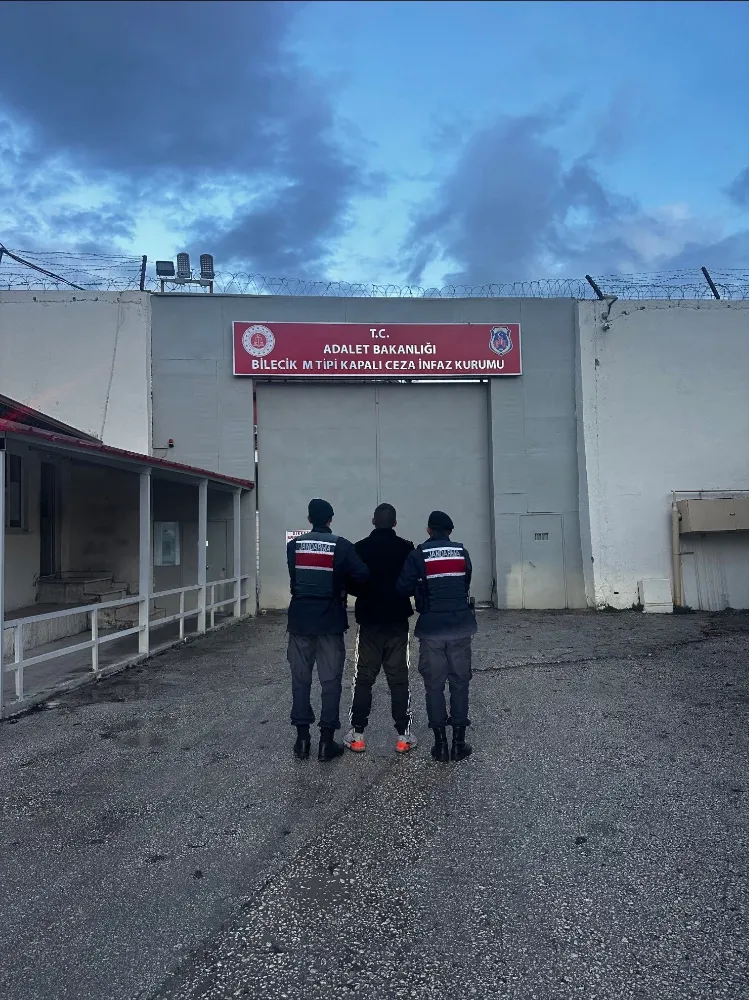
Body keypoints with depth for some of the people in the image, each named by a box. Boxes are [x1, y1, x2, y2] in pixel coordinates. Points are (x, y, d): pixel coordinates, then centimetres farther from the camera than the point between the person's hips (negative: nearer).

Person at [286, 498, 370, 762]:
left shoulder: (294, 545, 2)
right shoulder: (341, 545, -6)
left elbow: (294, 578, 3)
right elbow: (362, 575, -13)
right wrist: (343, 583, 5)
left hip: (300, 619, 2)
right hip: (330, 621, -2)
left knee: (300, 680, 10)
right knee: (330, 681, 5)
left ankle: (302, 739, 14)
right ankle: (326, 742, 8)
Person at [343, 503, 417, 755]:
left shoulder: (359, 548, -5)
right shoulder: (406, 548, -6)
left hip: (369, 622, 0)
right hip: (398, 622, 0)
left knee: (363, 678, 8)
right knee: (398, 678, 6)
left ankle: (357, 735, 10)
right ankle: (403, 735, 8)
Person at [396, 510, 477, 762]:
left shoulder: (418, 555, -5)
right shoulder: (462, 552, 3)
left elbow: (403, 588, -7)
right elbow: (466, 583, 8)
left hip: (431, 628, -2)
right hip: (460, 626, 2)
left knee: (434, 685, 7)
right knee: (459, 682, 9)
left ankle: (440, 743, 10)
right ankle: (459, 742, 12)